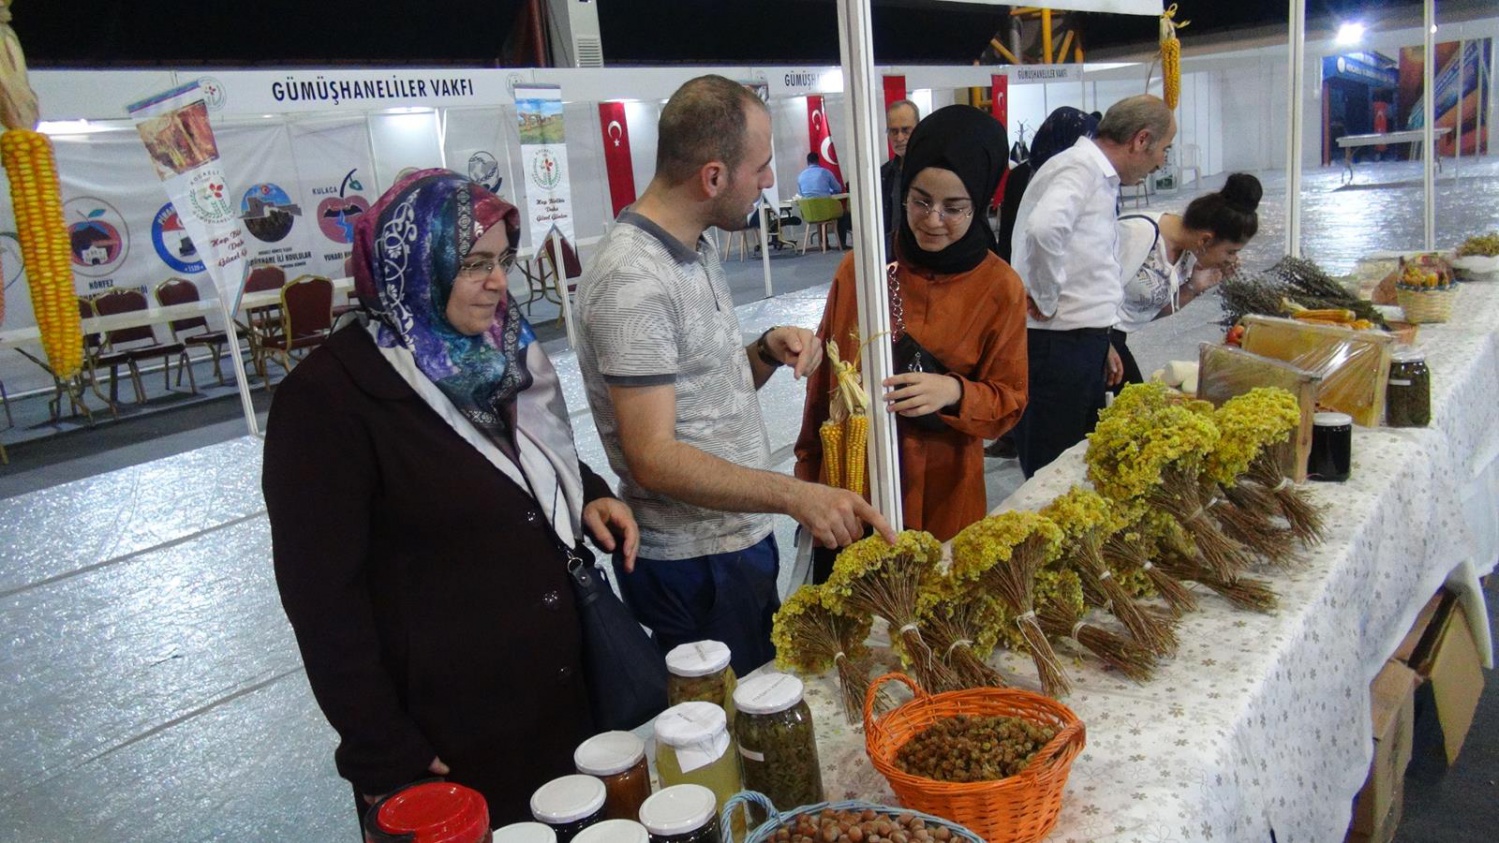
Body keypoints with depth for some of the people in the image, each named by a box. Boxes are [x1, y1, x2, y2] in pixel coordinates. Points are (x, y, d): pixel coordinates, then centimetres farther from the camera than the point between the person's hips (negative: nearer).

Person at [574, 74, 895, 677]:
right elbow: (652, 457, -27)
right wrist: (795, 495, -35)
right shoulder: (632, 282, -23)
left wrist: (768, 352, -4)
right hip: (693, 565, -9)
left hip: (739, 539, 9)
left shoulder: (696, 251, 8)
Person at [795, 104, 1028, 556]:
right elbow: (823, 377, 7)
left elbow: (1008, 403, -1)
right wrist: (808, 468, 13)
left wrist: (954, 393, -22)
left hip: (941, 496, -1)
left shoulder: (1000, 289, -6)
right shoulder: (859, 268, -3)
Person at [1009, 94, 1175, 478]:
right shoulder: (1080, 168, -13)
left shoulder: (1100, 176, 19)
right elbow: (1044, 228, -35)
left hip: (1081, 343, 10)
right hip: (1055, 344, -10)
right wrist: (1047, 299, -21)